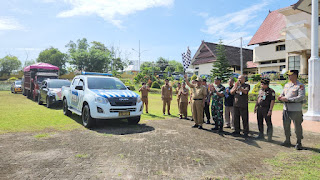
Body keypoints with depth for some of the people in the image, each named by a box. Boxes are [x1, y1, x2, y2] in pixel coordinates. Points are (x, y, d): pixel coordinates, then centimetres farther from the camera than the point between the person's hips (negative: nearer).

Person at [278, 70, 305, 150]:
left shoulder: (300, 86, -8)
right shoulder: (286, 85, 14)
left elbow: (301, 97, -18)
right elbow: (283, 93, 19)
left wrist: (288, 99, -23)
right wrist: (280, 97, -5)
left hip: (296, 110, -6)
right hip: (286, 109, 7)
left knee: (297, 126, 2)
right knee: (286, 125, 13)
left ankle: (298, 143, 16)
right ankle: (287, 141, 28)